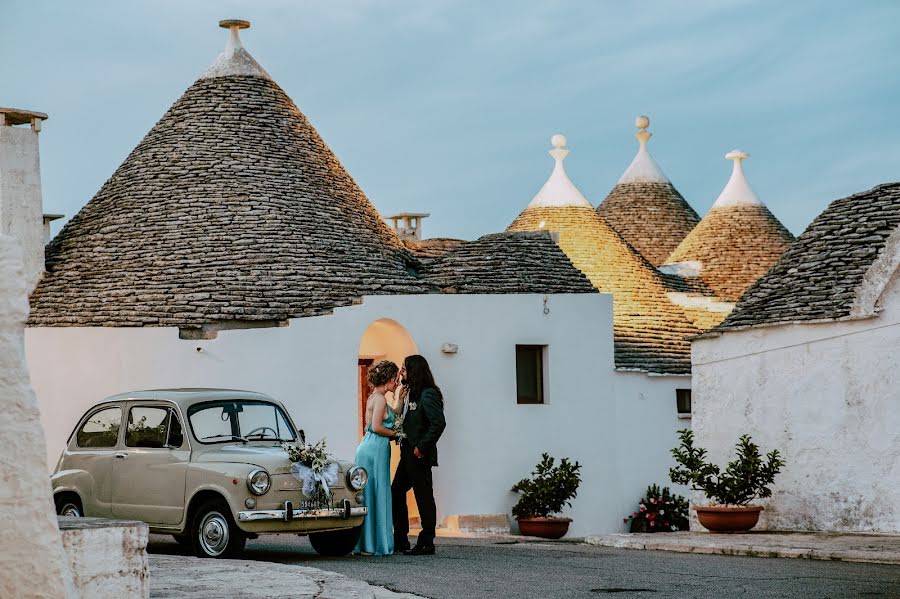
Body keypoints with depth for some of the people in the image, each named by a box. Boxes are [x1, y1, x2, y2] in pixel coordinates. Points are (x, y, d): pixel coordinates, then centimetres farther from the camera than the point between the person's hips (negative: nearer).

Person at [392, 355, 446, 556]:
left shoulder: (428, 395, -14)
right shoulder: (411, 393, 16)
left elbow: (439, 423, -22)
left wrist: (422, 447, -21)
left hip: (420, 456, -10)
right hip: (408, 453, 10)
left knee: (424, 498, -3)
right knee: (396, 493, 12)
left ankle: (426, 543, 3)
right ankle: (400, 541, 18)